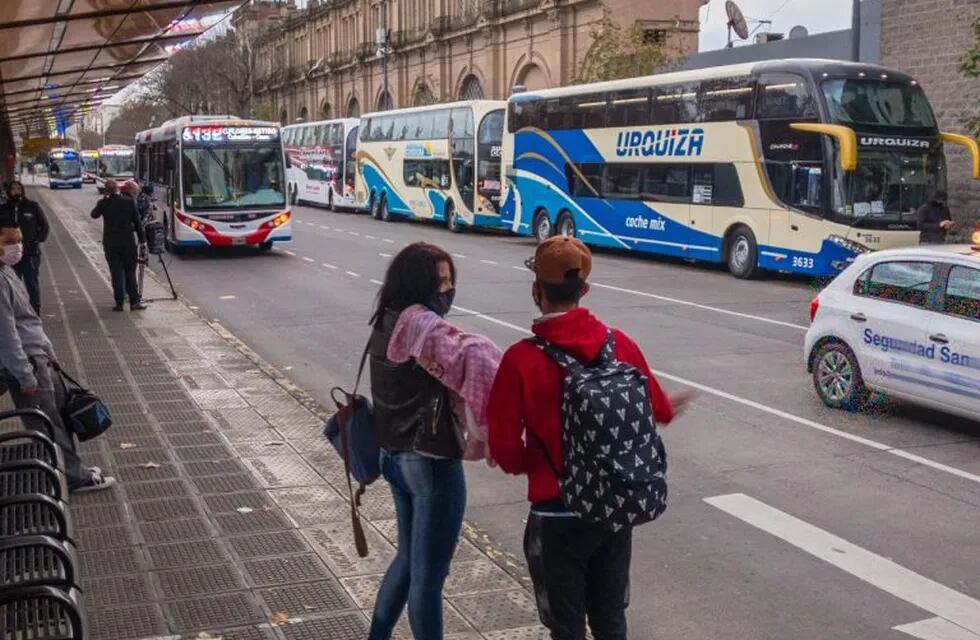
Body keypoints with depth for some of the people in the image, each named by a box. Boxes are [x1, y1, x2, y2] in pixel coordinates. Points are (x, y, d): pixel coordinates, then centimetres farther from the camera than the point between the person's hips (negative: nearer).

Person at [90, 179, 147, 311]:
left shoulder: (103, 204, -6)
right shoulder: (129, 202, -7)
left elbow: (94, 215, 15)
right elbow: (137, 222, -2)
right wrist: (142, 240, 5)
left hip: (110, 244, 1)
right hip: (128, 242, -1)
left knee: (116, 274, 6)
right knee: (130, 273, 6)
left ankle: (119, 303, 7)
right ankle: (134, 302, 5)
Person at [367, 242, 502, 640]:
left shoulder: (387, 323, 8)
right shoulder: (420, 324, -21)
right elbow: (473, 359, -36)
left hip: (396, 455, 9)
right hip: (431, 463, -9)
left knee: (409, 557, 25)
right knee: (428, 573, 4)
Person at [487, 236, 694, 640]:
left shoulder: (521, 359, -18)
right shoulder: (621, 344, -5)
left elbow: (504, 450, -14)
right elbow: (654, 409, 10)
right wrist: (670, 407, 34)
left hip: (557, 515, -4)